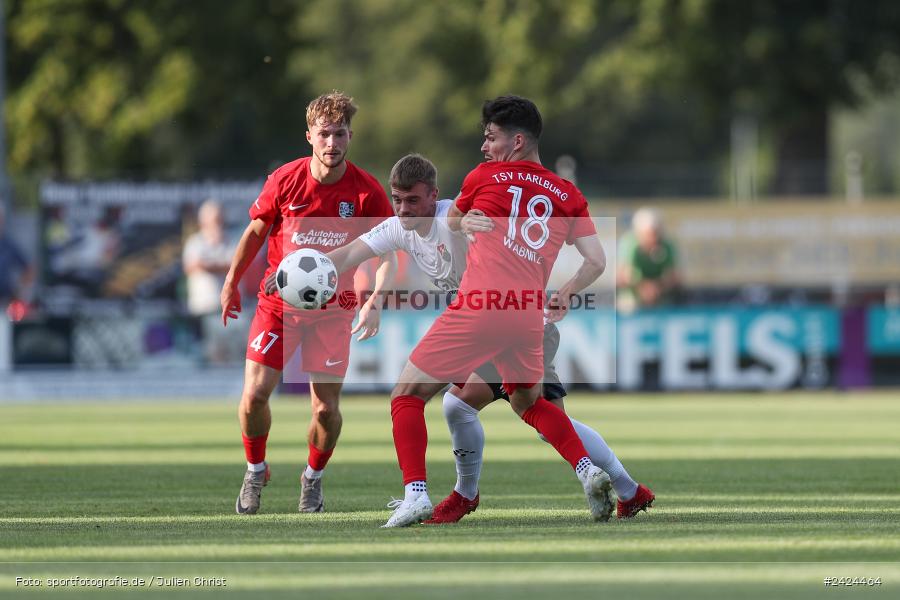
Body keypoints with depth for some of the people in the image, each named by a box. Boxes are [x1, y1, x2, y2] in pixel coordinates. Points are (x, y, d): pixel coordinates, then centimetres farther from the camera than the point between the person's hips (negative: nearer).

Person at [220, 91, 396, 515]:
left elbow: (385, 256, -9)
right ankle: (255, 471, 17)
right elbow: (255, 231, 7)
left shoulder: (367, 192, -12)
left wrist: (374, 303, -25)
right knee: (255, 394, -10)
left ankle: (313, 479, 24)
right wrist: (231, 283, 12)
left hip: (333, 310, -1)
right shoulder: (284, 180, -9)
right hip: (278, 302, 1)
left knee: (326, 408, -5)